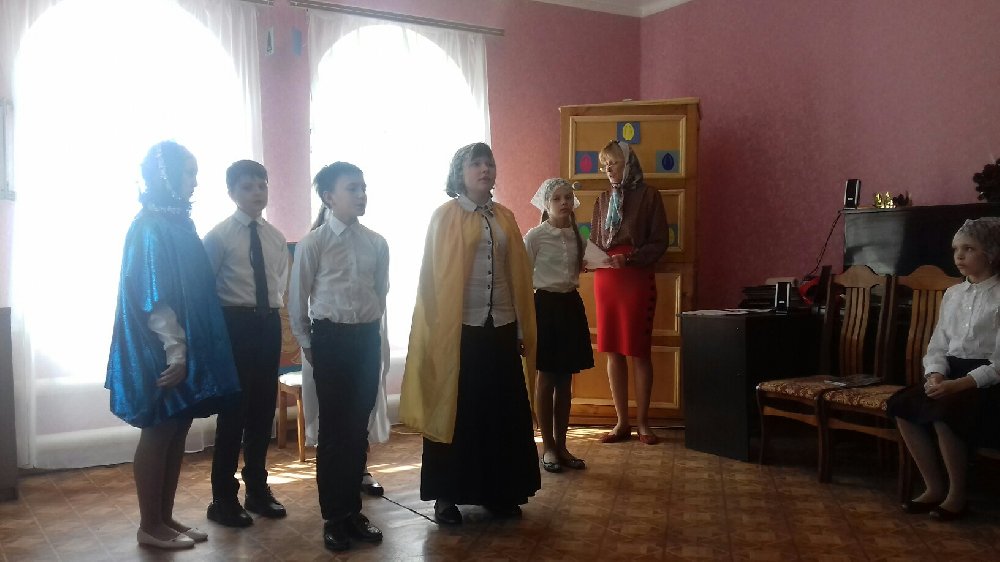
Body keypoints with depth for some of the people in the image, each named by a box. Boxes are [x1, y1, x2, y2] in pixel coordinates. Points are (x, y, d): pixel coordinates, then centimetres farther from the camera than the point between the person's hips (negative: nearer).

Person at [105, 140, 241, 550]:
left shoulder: (177, 222, 12)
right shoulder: (151, 227, -15)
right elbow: (153, 299, -19)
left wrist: (188, 349, 12)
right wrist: (176, 352, -21)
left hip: (184, 345, 9)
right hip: (162, 350, -9)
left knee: (177, 431, 12)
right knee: (158, 433, 1)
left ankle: (166, 518, 23)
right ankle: (149, 527, 14)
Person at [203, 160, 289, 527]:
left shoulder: (276, 238, 10)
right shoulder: (219, 235, -7)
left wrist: (273, 310, 11)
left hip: (269, 324, 5)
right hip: (235, 324, -5)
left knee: (263, 408, 13)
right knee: (233, 410, 0)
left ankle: (257, 488, 28)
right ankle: (224, 498, 14)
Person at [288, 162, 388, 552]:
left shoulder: (376, 243, 3)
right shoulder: (313, 243, -8)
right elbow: (297, 301, 0)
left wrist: (372, 333, 13)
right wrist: (307, 344, 4)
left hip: (368, 339, 4)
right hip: (331, 339, -4)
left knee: (359, 428, 11)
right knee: (333, 430, 4)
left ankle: (353, 512, 25)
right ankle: (334, 518, 18)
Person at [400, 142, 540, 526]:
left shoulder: (504, 218, 10)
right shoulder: (444, 217, -2)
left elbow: (518, 275, 10)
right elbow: (433, 278, -5)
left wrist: (524, 329, 7)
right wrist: (438, 331, -10)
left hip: (501, 327, 4)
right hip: (459, 329, -4)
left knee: (503, 411, 8)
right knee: (455, 412, 4)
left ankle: (498, 492, 21)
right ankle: (446, 496, 16)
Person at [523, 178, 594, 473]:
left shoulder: (576, 235, 8)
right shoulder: (535, 236, -9)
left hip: (571, 305, 5)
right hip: (546, 305, -5)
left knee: (565, 381, 10)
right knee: (546, 380, 2)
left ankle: (561, 445, 19)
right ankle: (548, 447, 12)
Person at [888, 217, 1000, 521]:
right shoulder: (952, 294, 12)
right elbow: (938, 347, 11)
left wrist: (959, 385, -24)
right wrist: (936, 376, -9)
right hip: (951, 374, 7)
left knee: (943, 411, -32)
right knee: (900, 404, -17)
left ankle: (957, 494, -11)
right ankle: (934, 487, -4)